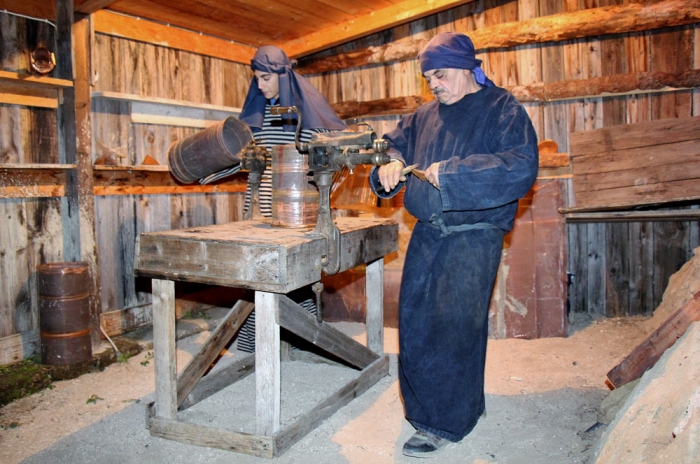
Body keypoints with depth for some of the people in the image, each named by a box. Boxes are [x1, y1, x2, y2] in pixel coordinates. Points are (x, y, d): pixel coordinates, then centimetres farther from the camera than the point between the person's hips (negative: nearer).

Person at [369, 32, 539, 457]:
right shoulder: (425, 116, 15)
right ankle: (420, 404, 29)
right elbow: (396, 143, 22)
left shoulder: (503, 110, -5)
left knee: (453, 325, -8)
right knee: (414, 319, 10)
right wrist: (390, 166, -4)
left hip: (473, 236, -7)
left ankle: (444, 421, 6)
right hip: (427, 233, 7)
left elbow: (522, 167, -18)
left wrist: (453, 172, -22)